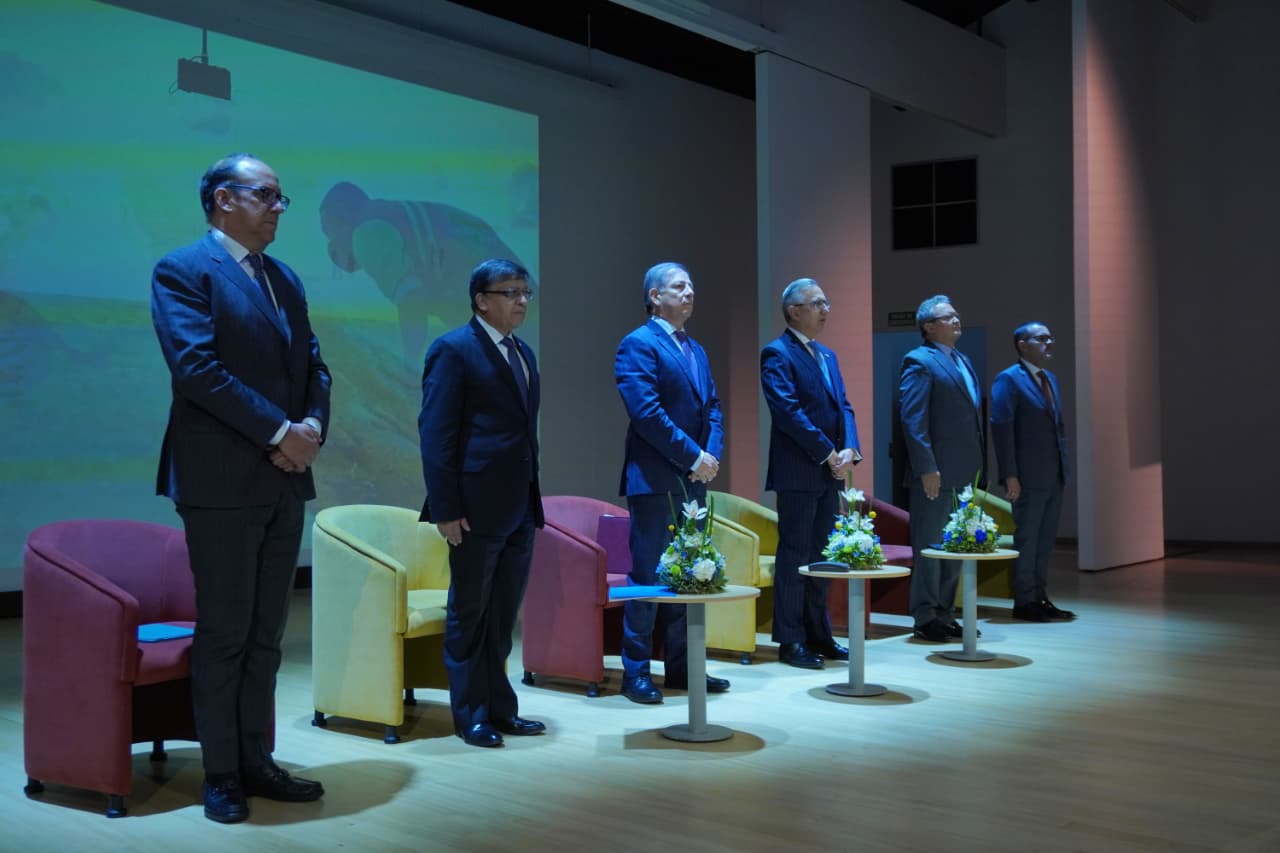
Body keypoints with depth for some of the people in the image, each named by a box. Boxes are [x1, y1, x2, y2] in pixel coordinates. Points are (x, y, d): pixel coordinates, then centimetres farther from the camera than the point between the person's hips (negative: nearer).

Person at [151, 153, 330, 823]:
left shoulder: (285, 279, 17)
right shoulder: (183, 270, -6)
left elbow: (313, 366, 15)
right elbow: (198, 367, -17)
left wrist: (314, 427, -5)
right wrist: (280, 433, -17)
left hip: (285, 479, 7)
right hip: (222, 482, -7)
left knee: (265, 634, 11)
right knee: (224, 634, 1)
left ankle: (256, 763, 20)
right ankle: (221, 775, 11)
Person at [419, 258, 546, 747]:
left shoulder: (522, 353, 15)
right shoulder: (453, 350, -8)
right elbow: (435, 433, -13)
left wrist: (532, 498, 13)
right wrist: (446, 509, -17)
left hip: (519, 508, 8)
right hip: (477, 507, -7)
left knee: (503, 614, 14)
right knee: (469, 614, 4)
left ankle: (499, 708, 23)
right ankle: (470, 715, 15)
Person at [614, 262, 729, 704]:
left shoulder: (696, 350, 19)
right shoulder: (638, 345, -7)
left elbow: (712, 408, 15)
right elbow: (646, 411, -17)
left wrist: (712, 455, -3)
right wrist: (692, 456, -16)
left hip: (693, 479, 8)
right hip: (655, 480, -8)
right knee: (648, 575, -2)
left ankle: (682, 666, 19)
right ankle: (635, 671, 6)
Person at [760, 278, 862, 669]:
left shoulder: (827, 356, 18)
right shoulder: (777, 353, -8)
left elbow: (843, 406, 13)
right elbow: (788, 410, -17)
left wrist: (850, 449, -5)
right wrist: (828, 453, -15)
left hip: (828, 473, 8)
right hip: (797, 472, -8)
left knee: (821, 556, 12)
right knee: (794, 556, -2)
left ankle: (818, 635, 20)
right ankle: (790, 641, 4)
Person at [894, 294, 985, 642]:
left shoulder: (963, 361, 18)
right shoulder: (919, 362, -9)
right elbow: (913, 419, -15)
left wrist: (977, 463, 13)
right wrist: (926, 468, -20)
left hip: (963, 472, 9)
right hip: (936, 471, -8)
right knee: (930, 546, -1)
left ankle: (944, 615, 23)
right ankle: (925, 618, 7)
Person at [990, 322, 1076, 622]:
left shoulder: (1051, 379, 16)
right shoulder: (1008, 379, -9)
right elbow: (1001, 427, -14)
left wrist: (1064, 467, 12)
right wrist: (1010, 475, -18)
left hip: (1054, 476, 8)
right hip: (1029, 477, -7)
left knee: (1045, 541, 12)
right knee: (1027, 539, 0)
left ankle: (1040, 598, 19)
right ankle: (1024, 602, 8)